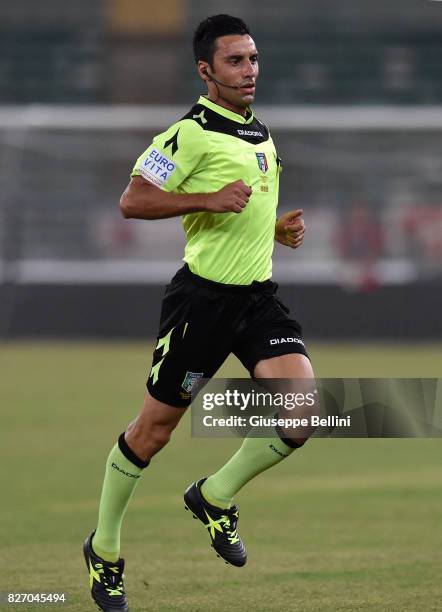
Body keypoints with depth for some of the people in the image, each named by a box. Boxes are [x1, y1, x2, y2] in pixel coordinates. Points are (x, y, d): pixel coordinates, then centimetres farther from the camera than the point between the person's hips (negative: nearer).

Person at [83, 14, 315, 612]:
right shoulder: (192, 131, -12)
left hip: (258, 295, 7)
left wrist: (277, 229, 12)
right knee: (154, 428, 3)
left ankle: (217, 496, 11)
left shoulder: (261, 131, 14)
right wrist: (209, 200, -24)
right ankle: (104, 547, 23)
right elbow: (133, 201, -17)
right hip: (203, 297, -6)